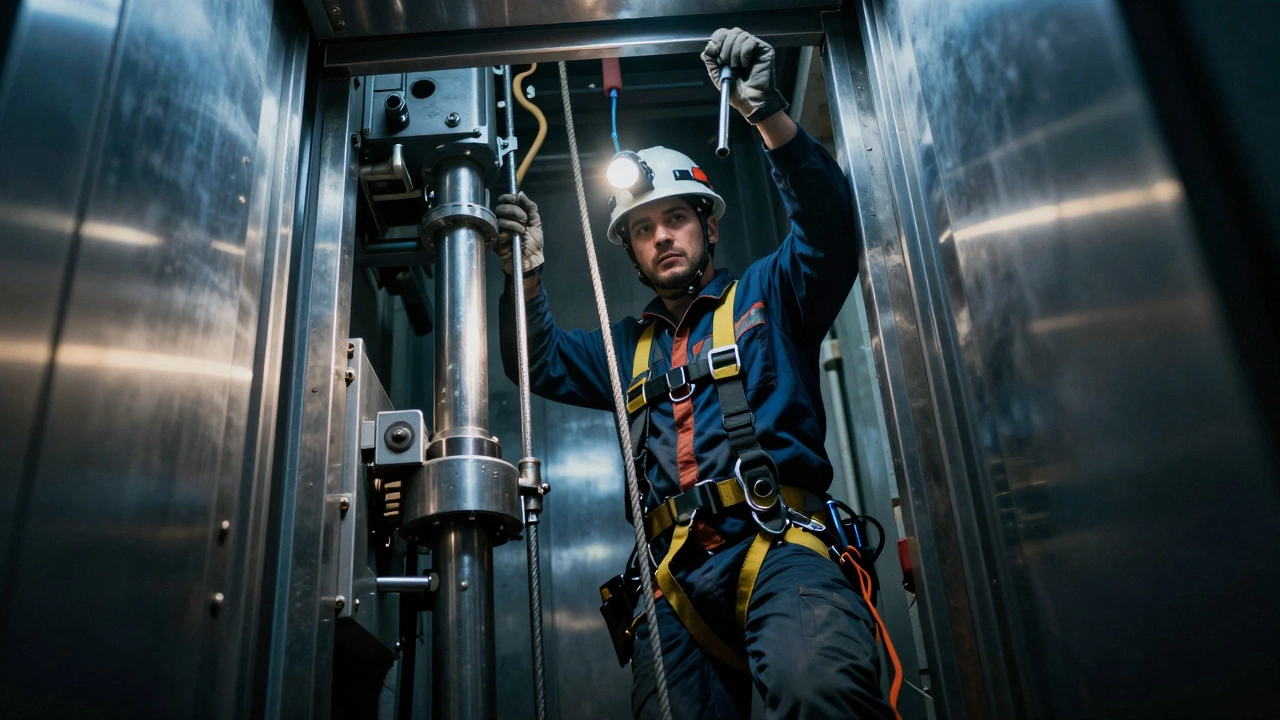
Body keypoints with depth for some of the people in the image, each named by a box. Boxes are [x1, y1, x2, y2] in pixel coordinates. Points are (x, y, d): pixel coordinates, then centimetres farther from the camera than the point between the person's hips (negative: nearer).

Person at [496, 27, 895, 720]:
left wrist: (768, 114, -12)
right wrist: (528, 274, 11)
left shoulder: (767, 294, 17)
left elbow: (828, 227, 1)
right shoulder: (632, 346, 30)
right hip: (678, 577, 4)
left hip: (777, 544, -4)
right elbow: (543, 364, 28)